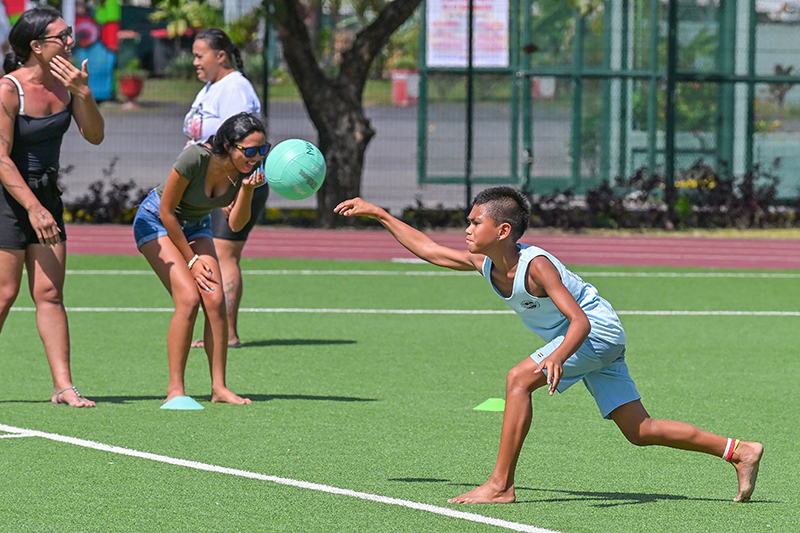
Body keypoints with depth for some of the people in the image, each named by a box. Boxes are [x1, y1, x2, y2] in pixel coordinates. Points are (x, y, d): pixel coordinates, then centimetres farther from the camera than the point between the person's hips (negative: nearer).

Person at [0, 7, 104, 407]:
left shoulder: (65, 81, 1)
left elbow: (95, 136, -1)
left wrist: (83, 94, -18)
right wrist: (33, 208, -24)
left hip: (46, 194, 6)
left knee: (50, 293, 2)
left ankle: (63, 386, -1)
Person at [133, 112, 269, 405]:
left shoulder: (248, 170, -16)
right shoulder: (196, 158, -32)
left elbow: (236, 224, -13)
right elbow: (166, 210, -22)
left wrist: (247, 190, -31)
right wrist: (191, 259, -14)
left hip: (196, 226, 5)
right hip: (156, 221, -5)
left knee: (215, 298, -13)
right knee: (189, 297, -21)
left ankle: (219, 387, -6)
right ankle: (175, 389, -15)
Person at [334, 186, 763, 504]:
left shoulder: (536, 266, -27)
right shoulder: (485, 265, -3)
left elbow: (580, 321, -31)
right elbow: (428, 249, 8)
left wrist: (558, 357, -50)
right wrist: (378, 214, 7)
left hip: (598, 330, -9)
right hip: (577, 339, 9)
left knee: (519, 379, -22)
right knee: (639, 431, 7)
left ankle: (500, 485, -17)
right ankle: (739, 452, 10)